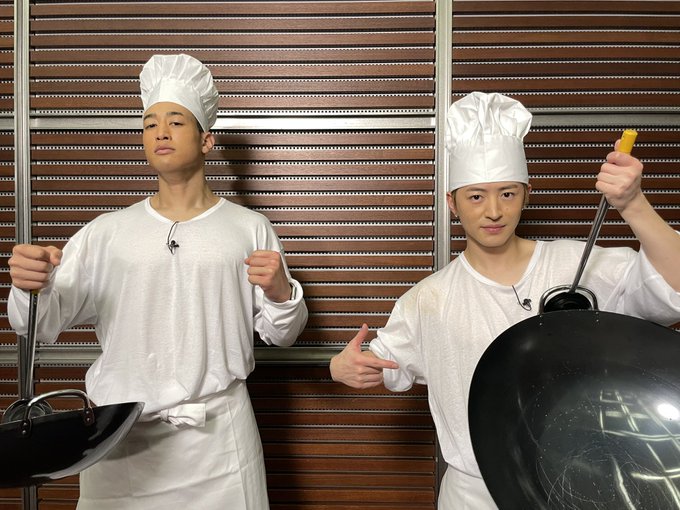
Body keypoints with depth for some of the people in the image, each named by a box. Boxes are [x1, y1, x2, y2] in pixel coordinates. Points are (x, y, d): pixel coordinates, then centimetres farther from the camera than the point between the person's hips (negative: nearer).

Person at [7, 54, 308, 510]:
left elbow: (280, 334, 3)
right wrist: (31, 285, -22)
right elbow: (41, 324, -2)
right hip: (121, 437, 2)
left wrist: (280, 292, -17)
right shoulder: (108, 232, 3)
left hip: (217, 438, -1)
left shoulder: (249, 228, 0)